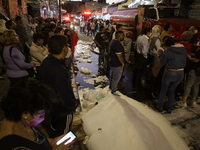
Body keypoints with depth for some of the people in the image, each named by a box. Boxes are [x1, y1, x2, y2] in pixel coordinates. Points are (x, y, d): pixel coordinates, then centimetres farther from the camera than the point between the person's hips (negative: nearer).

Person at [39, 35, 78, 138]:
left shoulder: (46, 62, -6)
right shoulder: (59, 70, -37)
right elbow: (68, 101, -37)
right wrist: (75, 103, -15)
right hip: (62, 111, -9)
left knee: (54, 131, 34)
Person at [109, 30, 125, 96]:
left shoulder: (113, 41, 8)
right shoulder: (117, 44, -26)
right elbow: (119, 55, -28)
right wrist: (122, 63, -15)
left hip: (112, 63, 11)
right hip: (117, 65, -11)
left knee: (113, 76, 25)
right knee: (116, 78, 3)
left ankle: (111, 87, 43)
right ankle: (113, 91, 16)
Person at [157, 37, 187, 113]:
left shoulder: (167, 51, -16)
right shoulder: (184, 50, 1)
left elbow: (162, 62, -6)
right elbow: (185, 62, 8)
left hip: (169, 73, -5)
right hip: (180, 73, 5)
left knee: (163, 90, 15)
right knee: (172, 90, 21)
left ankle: (160, 107, 24)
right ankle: (169, 108, 28)